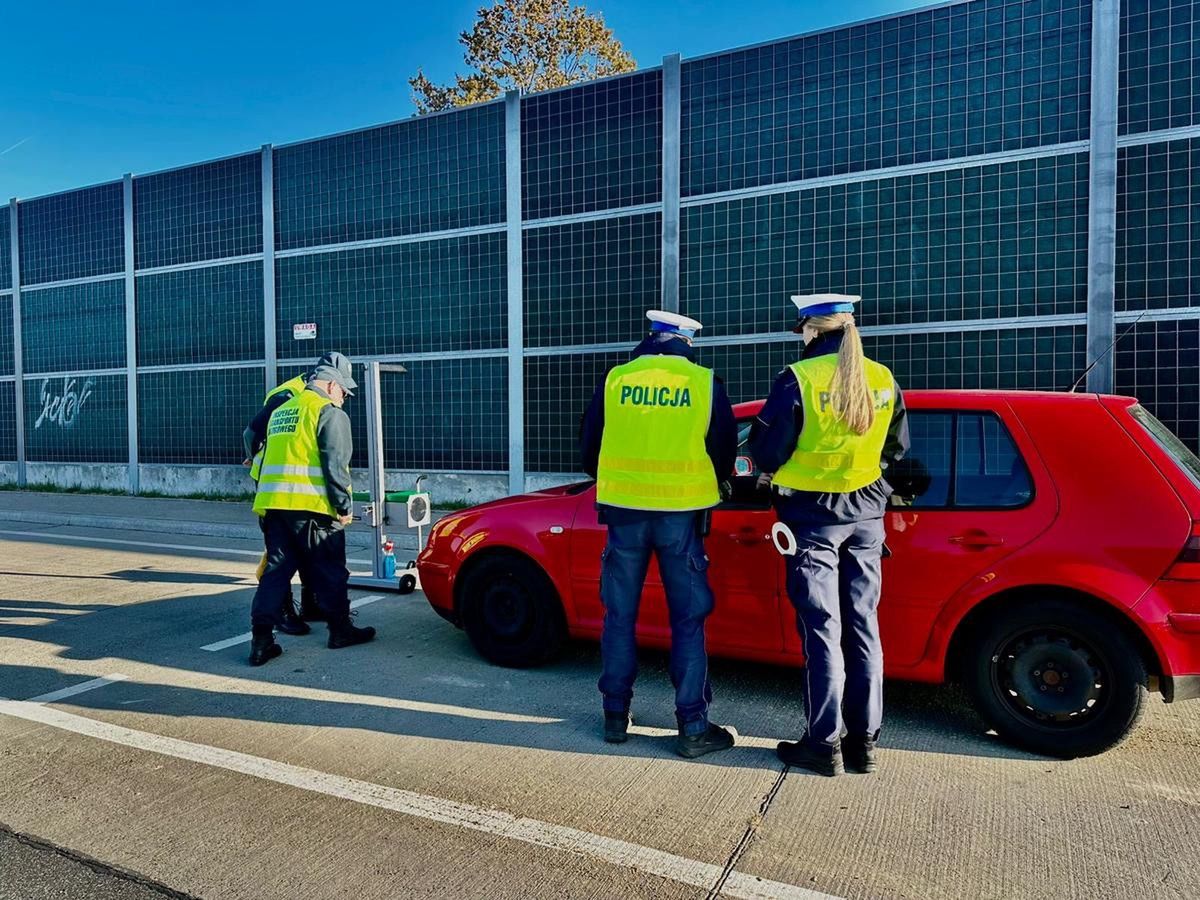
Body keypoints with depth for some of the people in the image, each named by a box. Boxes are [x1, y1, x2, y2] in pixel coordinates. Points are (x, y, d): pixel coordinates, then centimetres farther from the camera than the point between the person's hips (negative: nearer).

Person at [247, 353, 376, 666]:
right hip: (310, 506, -7)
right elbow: (335, 466, -12)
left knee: (276, 569, 9)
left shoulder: (281, 412, 22)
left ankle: (262, 639, 3)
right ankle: (341, 630, 18)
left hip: (272, 503, 7)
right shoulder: (330, 413, -4)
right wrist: (344, 506, -6)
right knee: (330, 571, 7)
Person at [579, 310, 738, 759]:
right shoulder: (706, 384, 0)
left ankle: (616, 715, 22)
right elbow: (725, 453, 6)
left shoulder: (614, 380, 3)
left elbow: (588, 449, 9)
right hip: (681, 512, -1)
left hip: (624, 510, 1)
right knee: (688, 620, 7)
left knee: (620, 615, 13)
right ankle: (693, 727, 11)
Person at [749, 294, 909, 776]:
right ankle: (864, 740, 19)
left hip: (813, 516, -5)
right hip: (866, 515, 5)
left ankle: (825, 743, 10)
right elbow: (896, 449, 14)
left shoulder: (798, 379, -14)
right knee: (863, 626, 11)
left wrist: (783, 469, 11)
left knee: (822, 630, 2)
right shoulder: (883, 380, 3)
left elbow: (767, 454, -11)